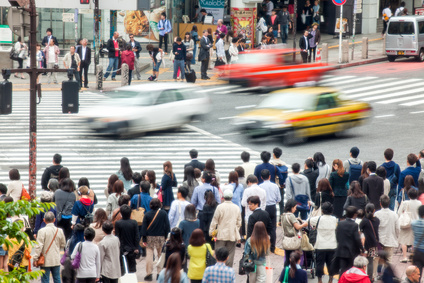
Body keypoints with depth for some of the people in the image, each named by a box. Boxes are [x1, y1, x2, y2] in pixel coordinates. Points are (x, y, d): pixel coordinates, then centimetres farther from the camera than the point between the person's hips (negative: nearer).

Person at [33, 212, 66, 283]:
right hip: (56, 260, 4)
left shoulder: (42, 231, -13)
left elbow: (39, 246, -15)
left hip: (46, 261, -4)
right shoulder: (59, 231, 0)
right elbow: (63, 244, 11)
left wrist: (35, 258, -9)